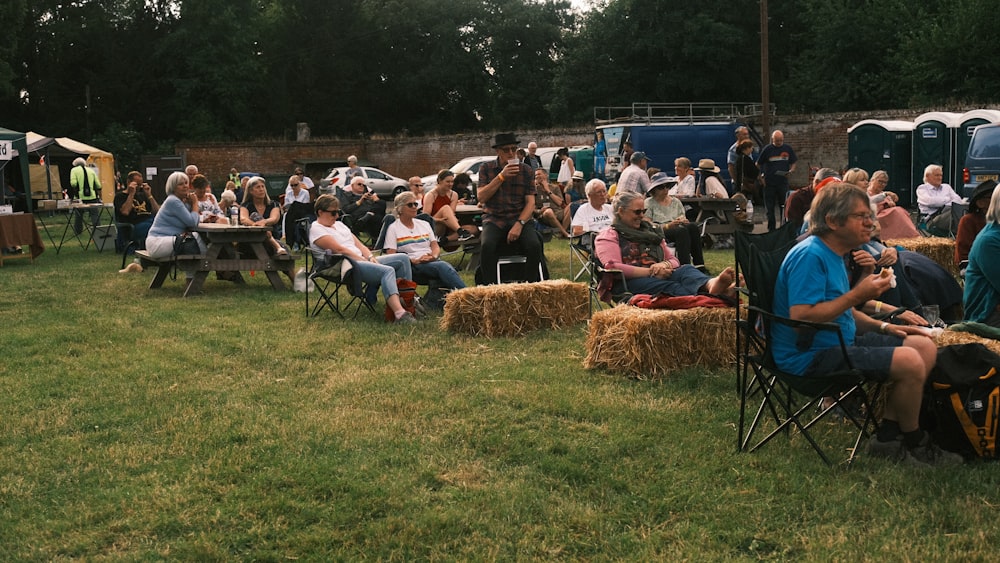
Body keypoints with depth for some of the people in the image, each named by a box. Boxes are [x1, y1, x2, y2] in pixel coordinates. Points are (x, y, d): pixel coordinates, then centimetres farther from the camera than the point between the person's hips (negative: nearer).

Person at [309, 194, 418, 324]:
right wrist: (362, 259, -15)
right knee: (388, 271, -32)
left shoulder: (339, 224, 25)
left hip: (361, 261, 10)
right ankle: (400, 313, -51)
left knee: (403, 259, -2)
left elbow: (359, 245, 20)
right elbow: (339, 249, -14)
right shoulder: (316, 229, -2)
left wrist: (370, 257, 0)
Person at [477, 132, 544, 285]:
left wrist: (519, 224, -15)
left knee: (534, 245, -29)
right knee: (487, 245, -32)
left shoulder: (525, 170, 8)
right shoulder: (486, 168, 7)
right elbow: (481, 197, -5)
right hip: (494, 219, -1)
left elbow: (530, 202, 2)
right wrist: (501, 176, -13)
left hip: (520, 218, 1)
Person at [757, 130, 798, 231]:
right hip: (769, 183, -1)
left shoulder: (787, 149, 6)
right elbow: (758, 164, 6)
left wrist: (791, 170, -6)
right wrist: (761, 175, -4)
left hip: (783, 182, 1)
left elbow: (793, 162, 14)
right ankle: (771, 228, 13)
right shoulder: (767, 149, 0)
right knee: (770, 207, 4)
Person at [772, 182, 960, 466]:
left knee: (925, 346, 6)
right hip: (810, 355, -11)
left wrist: (883, 327, 10)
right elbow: (800, 317, -28)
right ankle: (914, 443, 3)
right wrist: (857, 295, -22)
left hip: (840, 342, 11)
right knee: (909, 362, -22)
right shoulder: (810, 256, -18)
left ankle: (888, 436, 5)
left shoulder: (833, 254, 14)